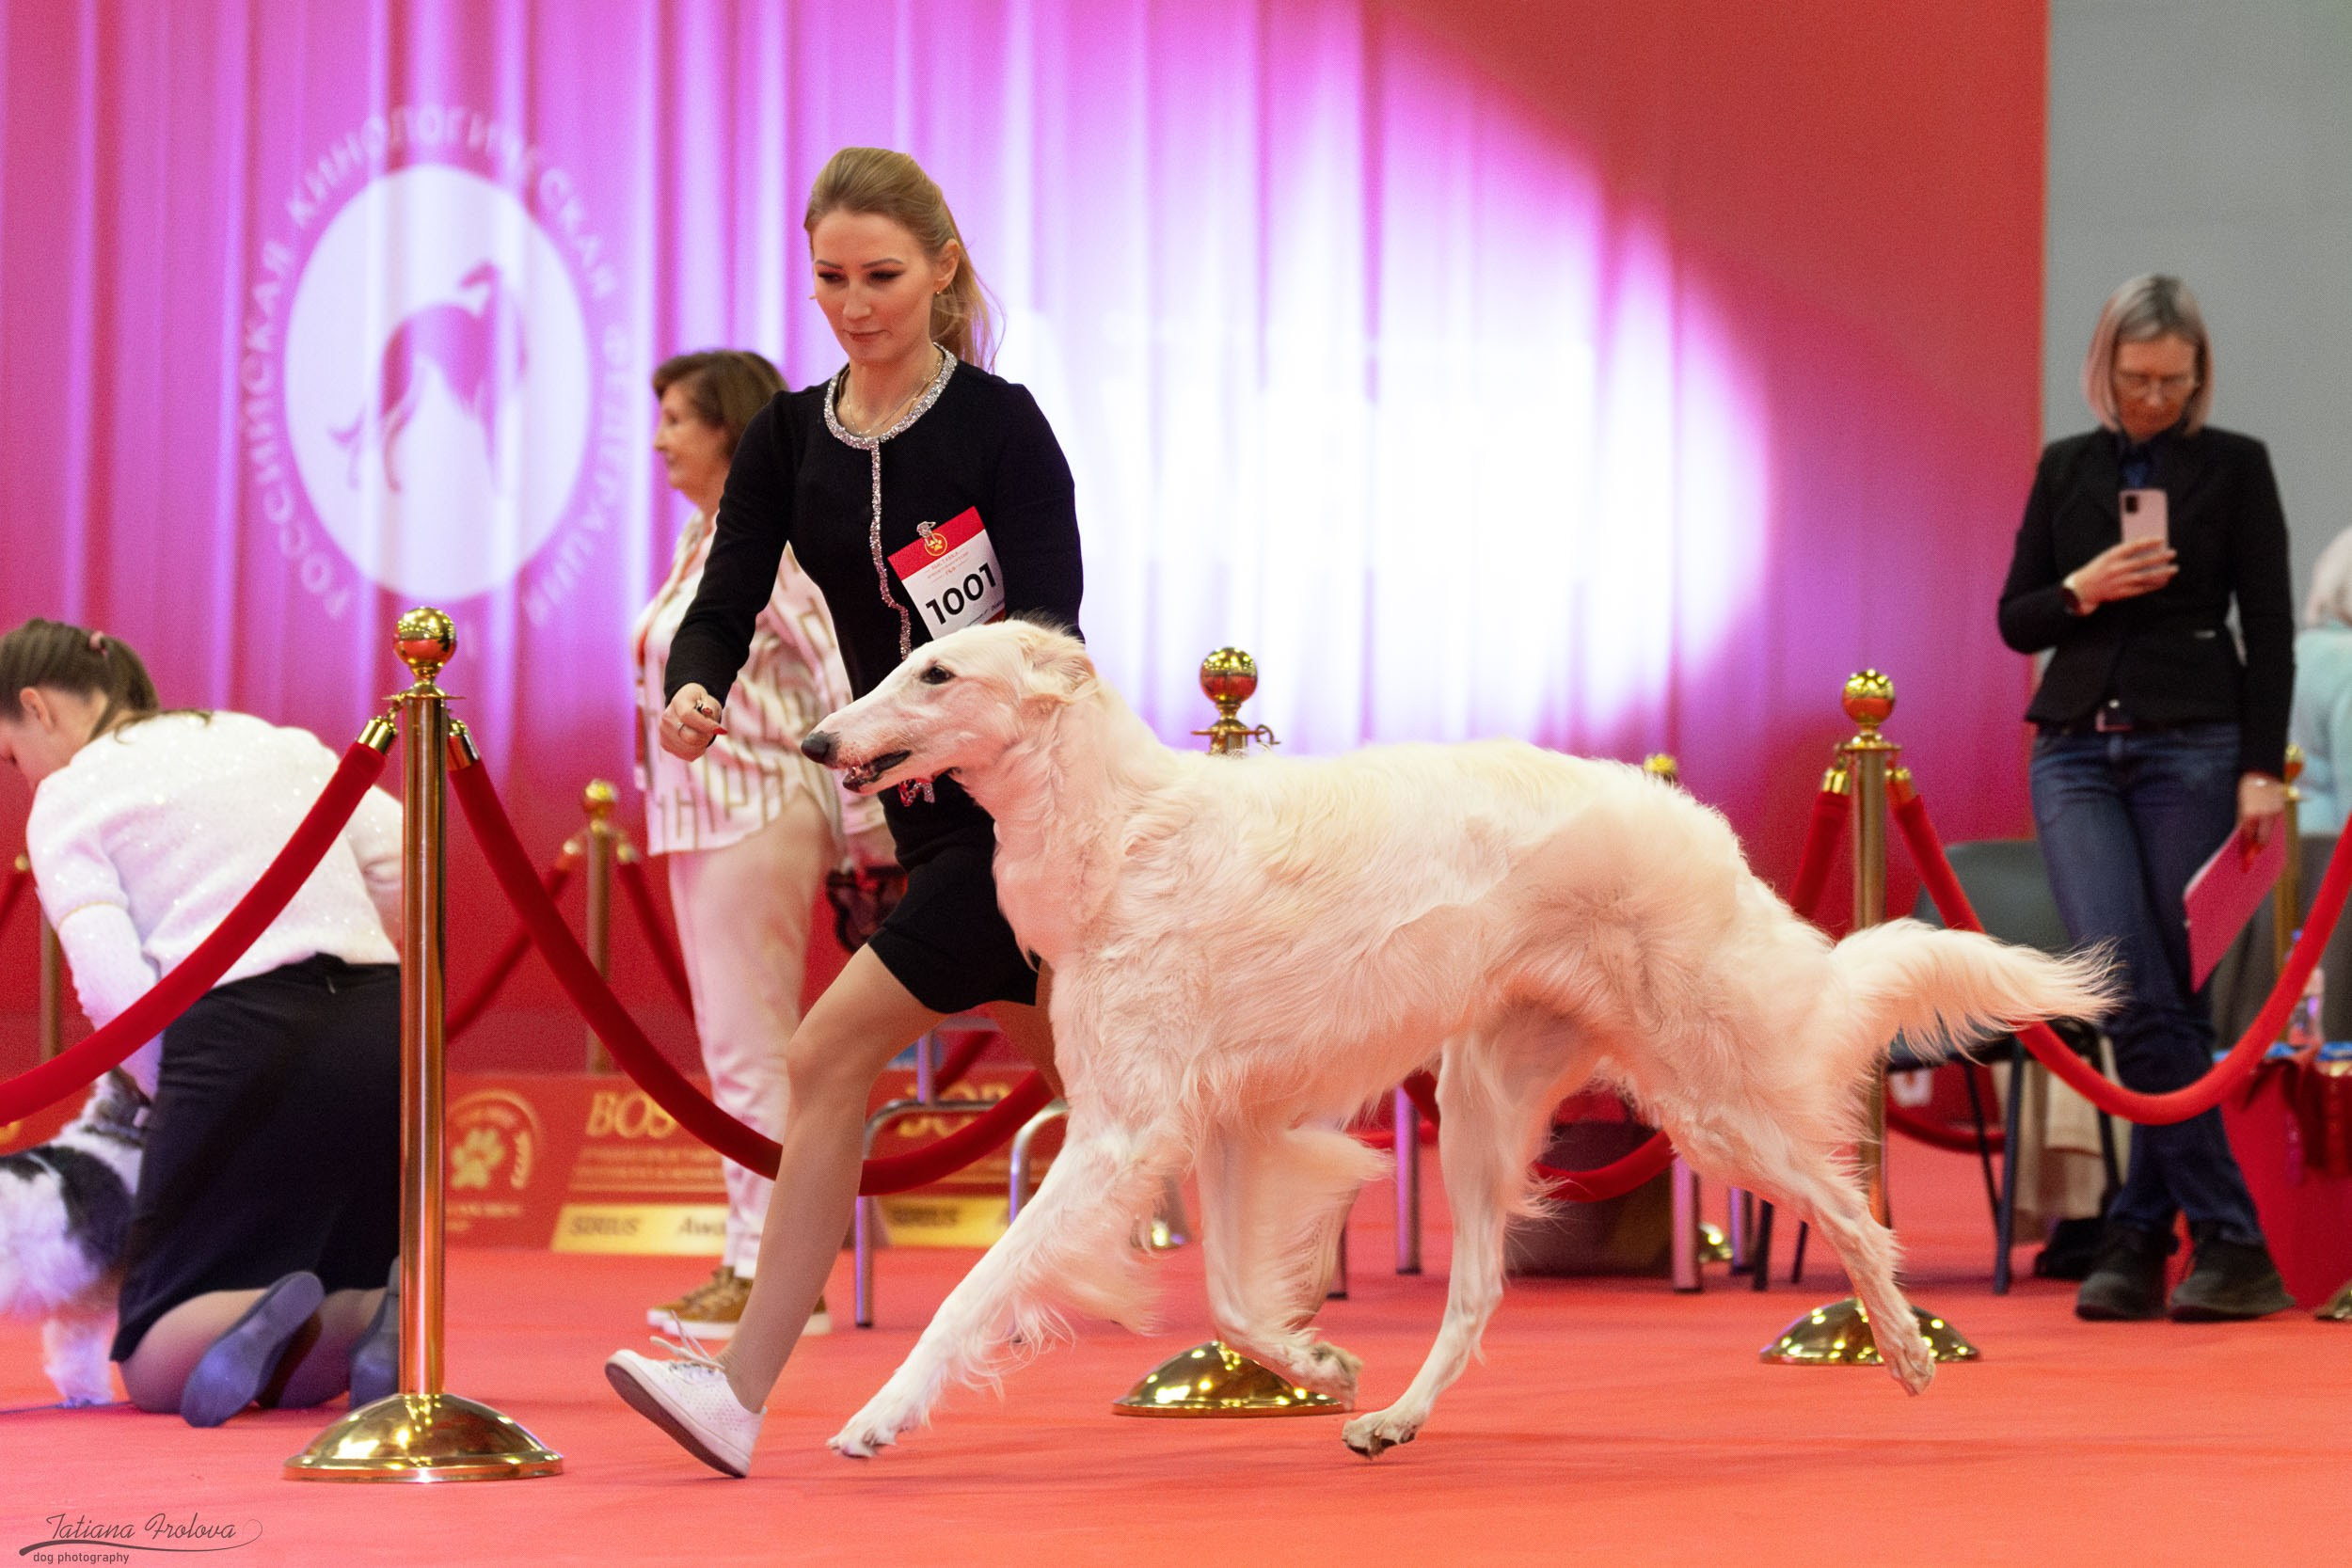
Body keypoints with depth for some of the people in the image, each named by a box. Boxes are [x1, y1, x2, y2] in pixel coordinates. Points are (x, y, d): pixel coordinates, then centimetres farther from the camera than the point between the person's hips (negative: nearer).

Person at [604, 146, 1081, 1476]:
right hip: (927, 813, 7)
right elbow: (727, 606, -1)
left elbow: (1051, 626, -16)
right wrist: (692, 693, -24)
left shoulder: (1000, 425, -10)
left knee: (830, 1059, -13)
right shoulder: (787, 442, 7)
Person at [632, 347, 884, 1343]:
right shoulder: (702, 537, 14)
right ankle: (750, 1262, 18)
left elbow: (846, 671, -18)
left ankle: (778, 1275, -5)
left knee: (751, 1046, -8)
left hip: (757, 817, -10)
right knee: (735, 1051, 12)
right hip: (701, 815, 10)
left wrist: (860, 815, -16)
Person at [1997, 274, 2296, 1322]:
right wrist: (2081, 590, -7)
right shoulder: (2064, 469, 12)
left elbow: (2269, 632, 2)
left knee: (2172, 998, -3)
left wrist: (2262, 769, -7)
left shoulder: (2235, 467, 4)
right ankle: (2229, 1238, -10)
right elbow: (2014, 618, 13)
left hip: (2192, 750, -2)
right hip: (2077, 752, 2)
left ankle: (2140, 1240, 3)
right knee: (2133, 991, -12)